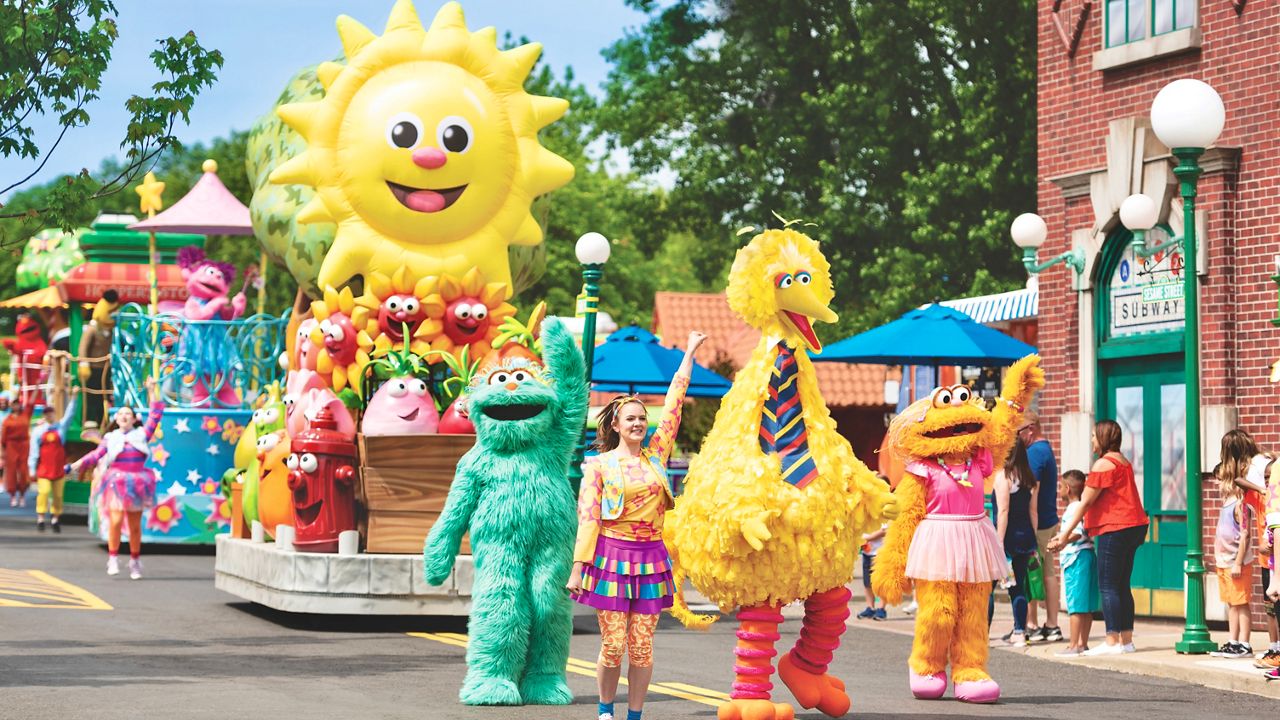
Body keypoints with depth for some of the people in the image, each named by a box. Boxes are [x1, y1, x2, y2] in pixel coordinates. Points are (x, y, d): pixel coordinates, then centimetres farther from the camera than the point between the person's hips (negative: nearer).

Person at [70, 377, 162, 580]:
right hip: (116, 483, -1)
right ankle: (113, 559, -9)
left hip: (136, 484, 1)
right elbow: (97, 454, -1)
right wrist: (79, 464, -14)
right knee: (116, 520, -18)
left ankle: (135, 562, 18)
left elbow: (155, 415, 5)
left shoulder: (142, 435, 8)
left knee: (135, 525, 6)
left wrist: (152, 391, 5)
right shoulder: (111, 438, 8)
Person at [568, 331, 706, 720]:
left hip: (650, 559, 3)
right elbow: (587, 518, -3)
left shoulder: (655, 455, 10)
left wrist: (689, 354, 18)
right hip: (612, 556, -3)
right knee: (613, 646, -4)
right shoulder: (599, 466, 0)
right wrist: (578, 568, -8)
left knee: (642, 647, 1)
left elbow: (673, 404, 14)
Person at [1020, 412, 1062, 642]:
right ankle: (1052, 625, 12)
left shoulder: (1034, 452, -15)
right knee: (1048, 573, 10)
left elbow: (1032, 491, -20)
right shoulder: (1047, 449, 18)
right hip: (1050, 520, 10)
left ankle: (1031, 625, -4)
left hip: (1037, 523, -10)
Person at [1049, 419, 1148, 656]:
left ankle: (1112, 642, -10)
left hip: (1114, 530, -9)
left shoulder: (1104, 464, -11)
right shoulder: (1124, 462, 18)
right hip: (1132, 528, 9)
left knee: (1108, 587, -7)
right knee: (1122, 586, 11)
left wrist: (1065, 533, -10)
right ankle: (1126, 640, 11)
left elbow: (1085, 503, -13)